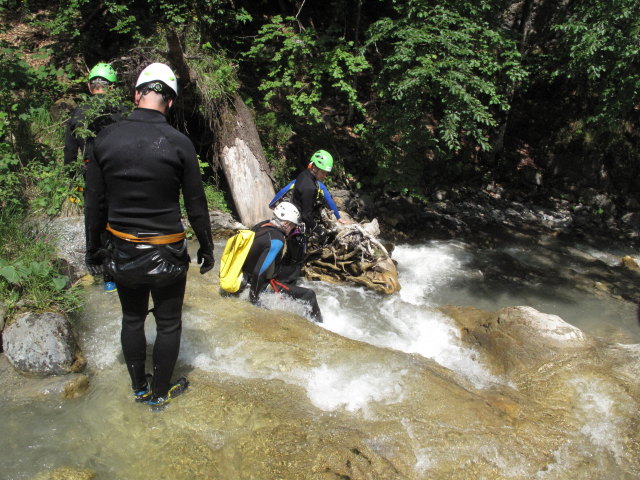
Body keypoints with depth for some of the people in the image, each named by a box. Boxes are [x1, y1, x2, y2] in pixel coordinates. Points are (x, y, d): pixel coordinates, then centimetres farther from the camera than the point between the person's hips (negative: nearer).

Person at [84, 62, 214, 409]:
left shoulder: (105, 139, -5)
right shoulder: (178, 144, -14)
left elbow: (94, 203, 0)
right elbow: (196, 204, -8)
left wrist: (93, 249, 12)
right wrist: (206, 247, 5)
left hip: (122, 251, 4)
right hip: (166, 256, -3)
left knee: (132, 319, 21)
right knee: (168, 324, 14)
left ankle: (138, 387, 36)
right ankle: (160, 393, 28)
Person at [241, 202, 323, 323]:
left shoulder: (261, 226, -3)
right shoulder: (276, 240, -28)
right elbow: (259, 272, -32)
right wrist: (254, 300, -23)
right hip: (264, 284, -9)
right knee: (309, 296, -2)